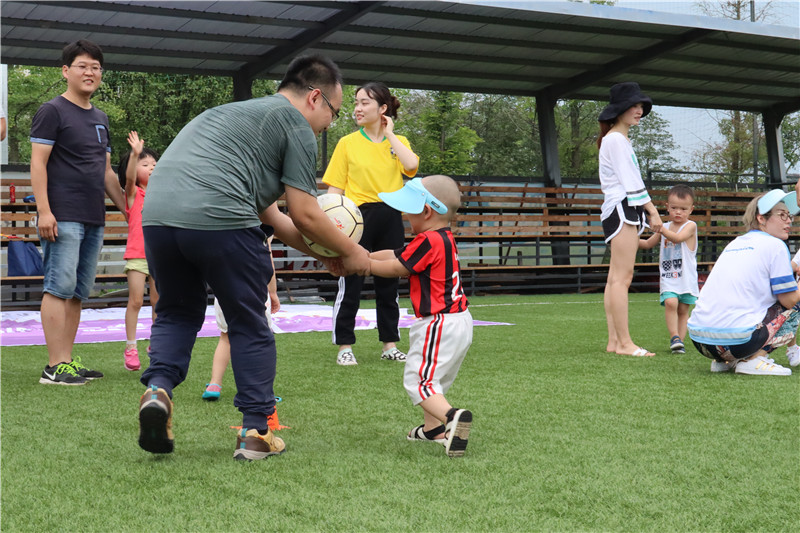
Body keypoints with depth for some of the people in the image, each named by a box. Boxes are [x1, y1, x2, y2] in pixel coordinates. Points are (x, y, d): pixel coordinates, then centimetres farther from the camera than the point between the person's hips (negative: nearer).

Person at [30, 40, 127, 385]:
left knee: (78, 292, 8)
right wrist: (43, 210, -16)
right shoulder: (52, 111, -1)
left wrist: (127, 208, 21)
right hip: (63, 218, -8)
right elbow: (38, 163, -8)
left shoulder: (100, 119, 21)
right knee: (60, 287, -10)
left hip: (94, 220, 8)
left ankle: (69, 361, 13)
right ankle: (55, 366, -9)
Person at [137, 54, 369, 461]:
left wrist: (322, 254, 35)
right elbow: (304, 215, 4)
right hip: (218, 219, -7)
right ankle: (255, 432, 12)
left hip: (156, 213, 7)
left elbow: (270, 214, 35)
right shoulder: (294, 122, 9)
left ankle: (159, 387, 3)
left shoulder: (237, 111, 34)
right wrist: (349, 252, 20)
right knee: (249, 326, 9)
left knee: (177, 313, 25)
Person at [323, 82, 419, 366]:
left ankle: (390, 345, 20)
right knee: (350, 285, -2)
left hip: (390, 218, 3)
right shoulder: (348, 143, 1)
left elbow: (411, 165, -15)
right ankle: (344, 347, 7)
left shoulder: (398, 142, 8)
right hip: (358, 217, -3)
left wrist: (389, 133, -6)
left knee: (389, 284, 10)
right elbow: (335, 188, -1)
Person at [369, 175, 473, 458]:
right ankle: (433, 428, 37)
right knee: (433, 377, 25)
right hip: (458, 320, 11)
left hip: (440, 323, -11)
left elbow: (394, 268, -12)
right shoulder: (442, 238, 11)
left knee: (418, 380, -9)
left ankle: (452, 416, -29)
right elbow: (394, 254, 15)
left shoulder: (429, 241, -20)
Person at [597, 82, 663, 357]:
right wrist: (653, 210, -11)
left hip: (624, 212, 11)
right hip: (622, 209, -11)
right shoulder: (616, 140, -8)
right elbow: (630, 182, -13)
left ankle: (614, 341, 6)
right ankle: (624, 342, -14)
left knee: (616, 279, 6)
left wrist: (647, 211, 17)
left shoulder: (620, 140, 23)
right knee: (621, 278, -12)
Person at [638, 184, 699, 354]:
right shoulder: (665, 227, 12)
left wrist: (659, 227, -31)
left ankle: (680, 340, 10)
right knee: (670, 303, -19)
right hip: (668, 277, 2)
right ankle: (674, 337, -16)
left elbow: (677, 238, -23)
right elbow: (648, 244, 21)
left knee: (683, 309, 5)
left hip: (686, 277, -2)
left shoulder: (690, 226, -4)